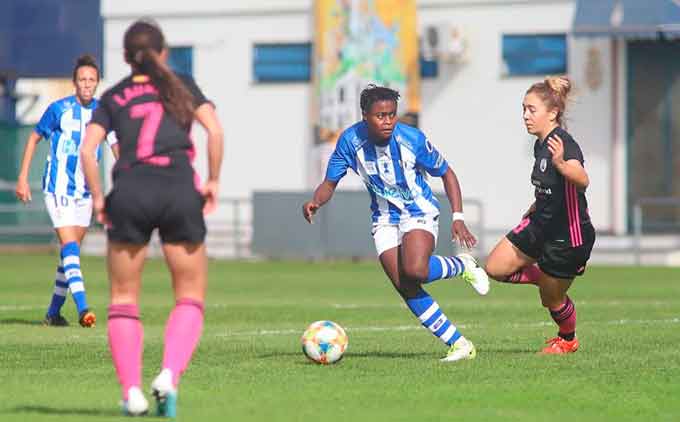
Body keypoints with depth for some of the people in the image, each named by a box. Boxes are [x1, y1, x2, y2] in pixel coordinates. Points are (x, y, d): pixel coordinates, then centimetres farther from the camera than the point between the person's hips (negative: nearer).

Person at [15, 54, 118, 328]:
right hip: (57, 189, -5)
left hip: (84, 192, 5)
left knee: (71, 251, 10)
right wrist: (22, 178, 1)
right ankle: (82, 308, -27)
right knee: (69, 246, -17)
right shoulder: (59, 109, -9)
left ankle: (53, 312, 21)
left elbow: (117, 147, 4)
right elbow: (34, 138, 3)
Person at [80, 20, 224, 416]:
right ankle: (169, 375, -14)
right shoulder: (182, 85, 16)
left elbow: (87, 150, 3)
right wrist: (213, 181, 9)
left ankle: (132, 391, 0)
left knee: (124, 298, 13)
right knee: (191, 298, 9)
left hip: (130, 192, 1)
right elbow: (215, 131, 1)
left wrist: (98, 198, 10)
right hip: (179, 190, 0)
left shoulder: (113, 98, 17)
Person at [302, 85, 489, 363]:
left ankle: (463, 266, 2)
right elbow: (330, 183, -3)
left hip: (420, 213, -3)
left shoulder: (412, 139, -19)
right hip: (385, 219, 3)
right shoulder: (351, 141, -13)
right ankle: (459, 344, 1)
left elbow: (446, 174, -5)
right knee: (405, 288, -9)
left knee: (415, 270, -30)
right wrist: (315, 202, -26)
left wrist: (458, 218, -13)